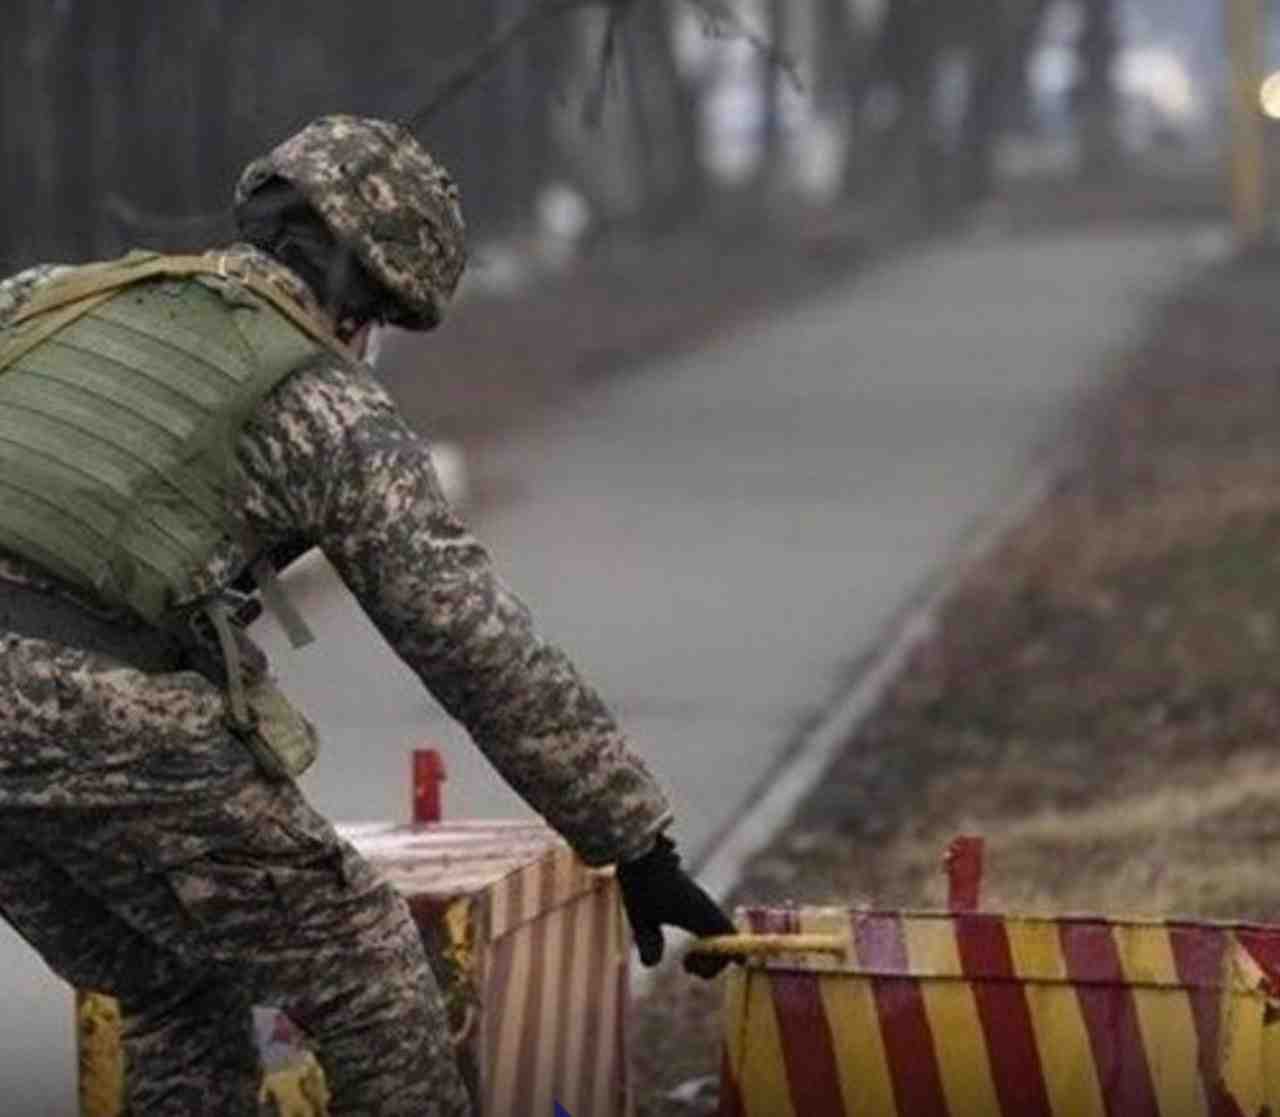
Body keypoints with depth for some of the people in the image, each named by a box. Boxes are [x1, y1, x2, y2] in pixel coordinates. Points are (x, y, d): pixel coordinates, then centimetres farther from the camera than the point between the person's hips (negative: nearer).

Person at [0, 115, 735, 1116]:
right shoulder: (330, 408, 9)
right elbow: (481, 645, 8)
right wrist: (639, 846, 13)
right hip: (102, 720, -6)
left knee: (178, 998, 24)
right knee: (360, 965, 11)